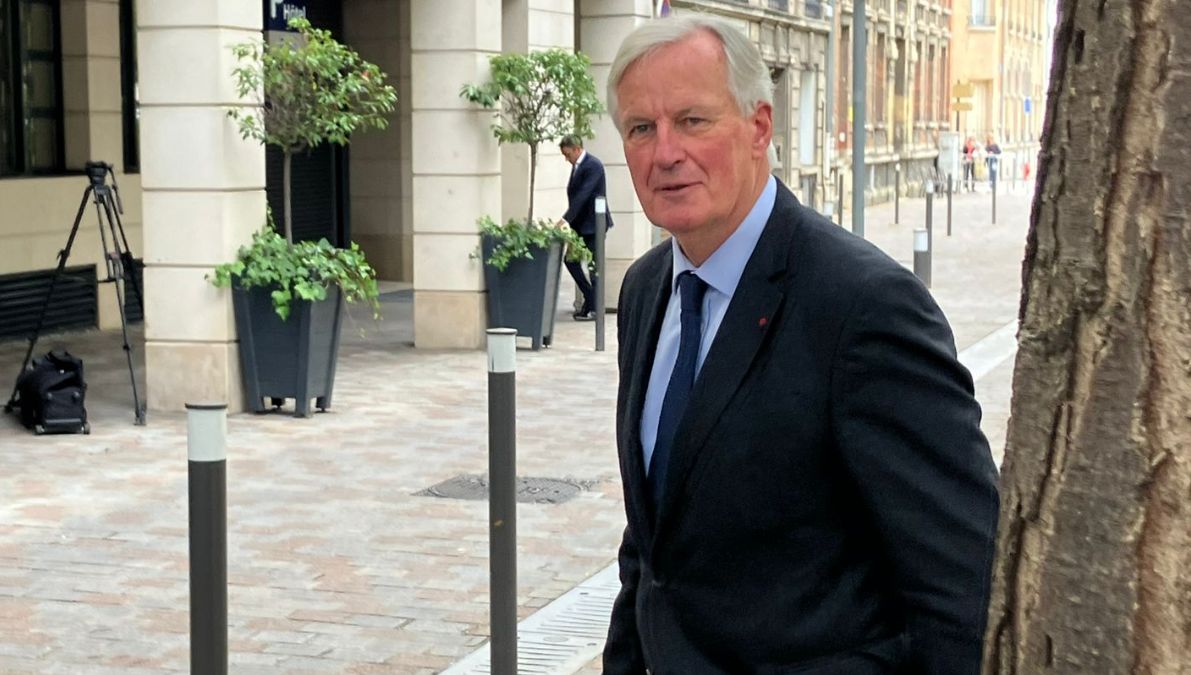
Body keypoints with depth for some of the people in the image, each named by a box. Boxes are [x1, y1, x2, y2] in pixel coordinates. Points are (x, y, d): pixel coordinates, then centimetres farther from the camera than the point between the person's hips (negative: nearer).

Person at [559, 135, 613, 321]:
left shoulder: (593, 165, -17)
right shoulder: (577, 165, 11)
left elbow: (583, 195, -25)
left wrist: (566, 219, -28)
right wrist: (569, 221, 9)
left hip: (593, 224, -9)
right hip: (580, 225, 9)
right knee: (571, 260, 8)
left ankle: (593, 307, 6)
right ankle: (591, 300, 18)